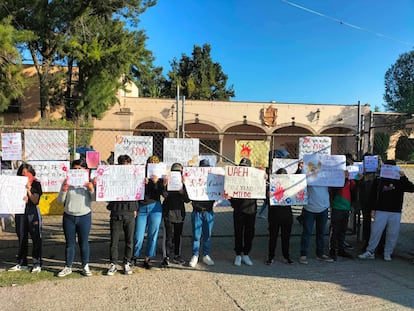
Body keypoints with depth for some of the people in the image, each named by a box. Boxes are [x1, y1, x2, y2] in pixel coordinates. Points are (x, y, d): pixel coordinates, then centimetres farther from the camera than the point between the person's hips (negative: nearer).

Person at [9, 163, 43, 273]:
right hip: (20, 212, 4)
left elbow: (35, 200, -7)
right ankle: (21, 264, 20)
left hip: (33, 212, -4)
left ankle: (37, 264, 5)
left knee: (36, 238, -1)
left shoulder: (36, 184, -1)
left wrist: (28, 190, -17)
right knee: (22, 238, 10)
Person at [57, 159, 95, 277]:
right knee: (69, 243, 10)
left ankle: (85, 266, 19)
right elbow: (60, 200, 3)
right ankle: (68, 267, 21)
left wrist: (92, 189, -20)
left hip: (84, 216, -1)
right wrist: (64, 190, -15)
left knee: (84, 242, 7)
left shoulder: (88, 182, 0)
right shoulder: (67, 182, 3)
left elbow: (94, 199, -4)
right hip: (68, 216, 1)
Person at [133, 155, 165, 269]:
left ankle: (148, 259, 18)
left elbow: (161, 193, -6)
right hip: (141, 207, -1)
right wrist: (143, 184, -19)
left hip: (155, 208, 1)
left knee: (153, 235, 4)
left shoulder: (159, 178, 5)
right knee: (138, 236, 1)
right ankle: (134, 257, 24)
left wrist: (163, 185, -24)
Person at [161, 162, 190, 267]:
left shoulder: (184, 184, 6)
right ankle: (166, 257, 4)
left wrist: (182, 192, -16)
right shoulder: (168, 182, -2)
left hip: (180, 212, 4)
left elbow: (187, 200, 2)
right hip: (168, 212, -3)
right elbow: (165, 194, -15)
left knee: (178, 235, 11)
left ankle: (177, 256, 24)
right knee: (168, 235, -5)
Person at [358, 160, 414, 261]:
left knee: (393, 234, 5)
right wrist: (373, 209, 2)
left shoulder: (400, 181, 5)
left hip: (396, 212, 1)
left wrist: (404, 177, -16)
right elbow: (373, 196, 7)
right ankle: (370, 252, 6)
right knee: (375, 231, -3)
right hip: (381, 211, -1)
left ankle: (387, 253, 19)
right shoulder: (379, 181, 4)